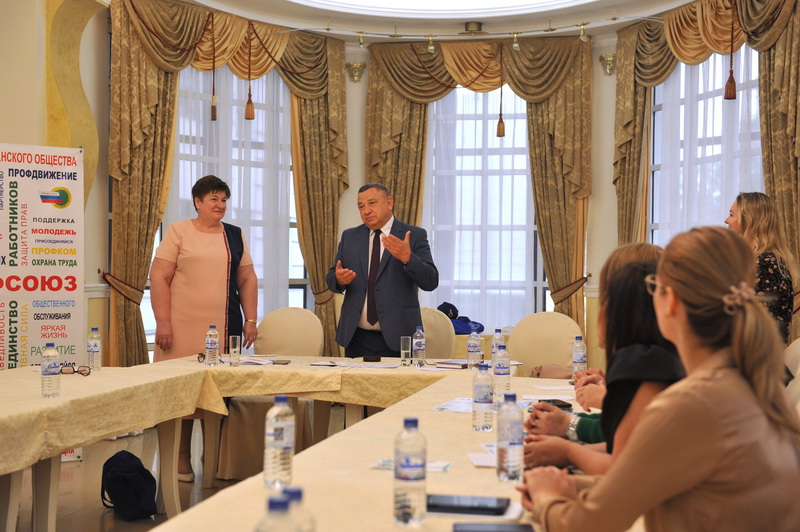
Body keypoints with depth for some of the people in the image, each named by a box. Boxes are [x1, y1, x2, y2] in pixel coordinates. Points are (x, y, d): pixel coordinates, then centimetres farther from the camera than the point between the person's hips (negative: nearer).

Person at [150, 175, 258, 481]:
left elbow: (247, 279, 17)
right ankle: (180, 459, 11)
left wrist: (250, 320, 8)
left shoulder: (235, 236, 15)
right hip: (184, 329, -3)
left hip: (225, 329, 4)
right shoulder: (178, 232, 2)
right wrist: (162, 322, -10)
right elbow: (159, 277, -3)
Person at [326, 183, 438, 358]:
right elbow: (331, 279, 12)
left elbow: (431, 282, -8)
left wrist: (407, 257, -24)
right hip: (356, 337, 3)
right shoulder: (349, 237, 11)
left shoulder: (414, 236, -1)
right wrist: (339, 279, -11)